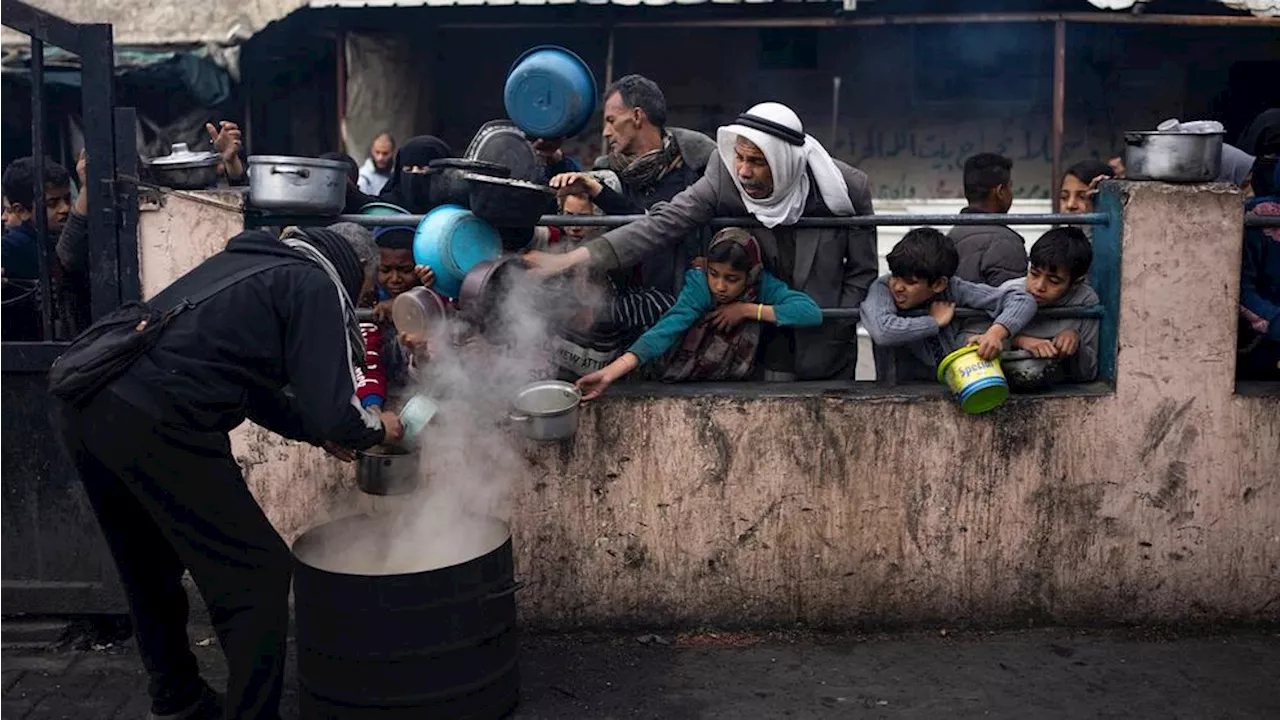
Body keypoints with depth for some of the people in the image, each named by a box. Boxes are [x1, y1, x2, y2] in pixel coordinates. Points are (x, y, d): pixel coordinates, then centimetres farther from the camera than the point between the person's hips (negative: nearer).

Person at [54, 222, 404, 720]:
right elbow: (334, 413, -7)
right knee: (258, 578, 2)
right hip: (153, 423, -10)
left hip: (80, 402, 10)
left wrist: (318, 430, 37)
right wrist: (377, 430, 14)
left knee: (151, 575, 26)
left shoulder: (254, 260, 25)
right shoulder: (317, 285, 0)